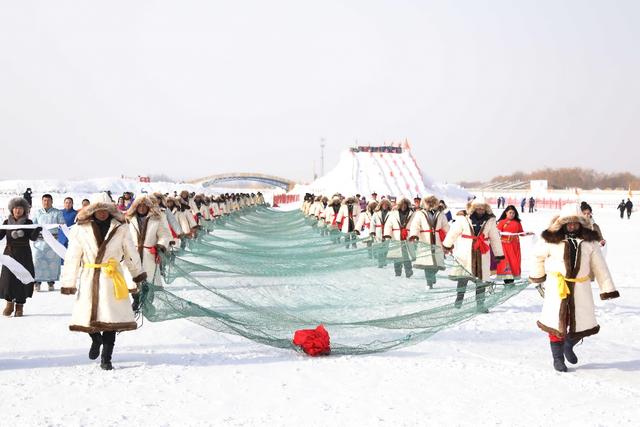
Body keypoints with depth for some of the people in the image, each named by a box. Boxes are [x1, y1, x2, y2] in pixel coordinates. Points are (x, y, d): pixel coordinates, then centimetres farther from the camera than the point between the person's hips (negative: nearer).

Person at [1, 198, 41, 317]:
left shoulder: (28, 222, 1)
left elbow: (32, 237, -9)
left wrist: (37, 230, -28)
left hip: (24, 254, -1)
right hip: (10, 253, 1)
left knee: (22, 278, -1)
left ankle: (20, 305, 7)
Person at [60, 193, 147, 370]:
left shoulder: (120, 229, 3)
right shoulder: (81, 229, 0)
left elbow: (131, 254, 12)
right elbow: (72, 257, 2)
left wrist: (139, 277, 16)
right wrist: (68, 283, 0)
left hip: (111, 278, 0)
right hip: (89, 278, 0)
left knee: (111, 316, -2)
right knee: (88, 314, 0)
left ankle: (106, 358, 9)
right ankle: (96, 339, 35)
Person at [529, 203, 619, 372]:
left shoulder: (590, 242, 0)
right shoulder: (551, 241, -8)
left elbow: (600, 267, 1)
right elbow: (538, 255, 10)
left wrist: (608, 289, -4)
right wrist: (537, 276, 20)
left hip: (581, 289, 3)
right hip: (557, 288, -2)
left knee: (583, 322, 8)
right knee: (556, 322, 2)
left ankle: (569, 345, 37)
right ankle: (558, 358, 20)